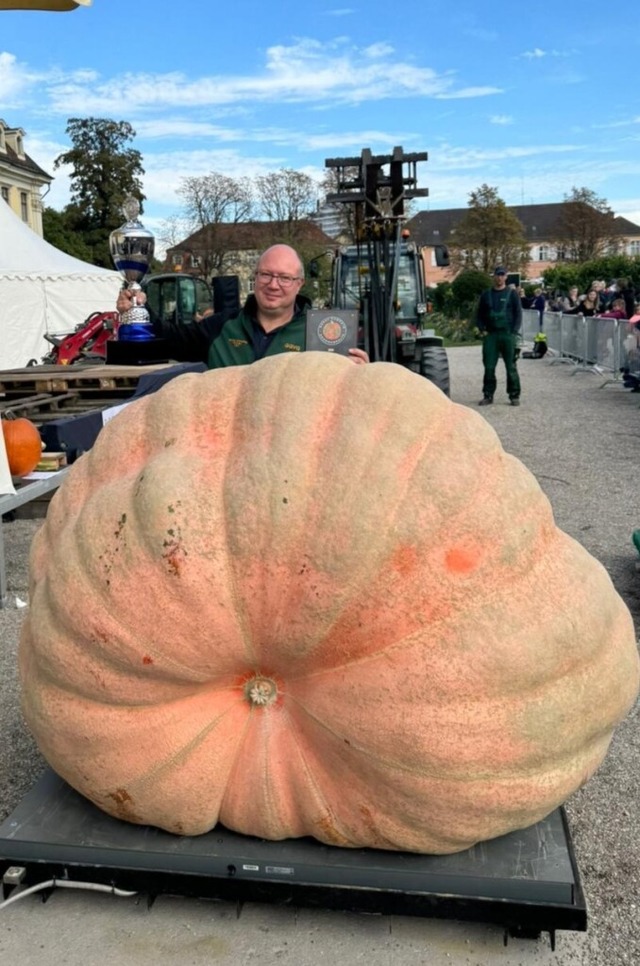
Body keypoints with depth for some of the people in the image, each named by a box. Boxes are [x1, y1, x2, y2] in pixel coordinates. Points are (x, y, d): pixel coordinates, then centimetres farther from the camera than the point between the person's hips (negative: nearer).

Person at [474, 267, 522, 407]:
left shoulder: (512, 294, 5)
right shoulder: (486, 294, 12)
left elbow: (518, 314, 2)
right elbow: (479, 314, 15)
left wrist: (514, 332, -9)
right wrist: (483, 330, 1)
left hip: (508, 335, -2)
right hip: (490, 335, 2)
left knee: (511, 367, -1)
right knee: (489, 367, 1)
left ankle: (514, 396, 6)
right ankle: (488, 395, 9)